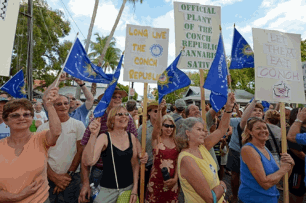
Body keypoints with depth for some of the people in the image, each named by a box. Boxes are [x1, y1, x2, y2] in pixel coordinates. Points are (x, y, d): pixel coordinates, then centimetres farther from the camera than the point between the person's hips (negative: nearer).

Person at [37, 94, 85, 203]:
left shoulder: (78, 125, -3)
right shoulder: (42, 128, 1)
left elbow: (80, 152, -4)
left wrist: (69, 174, -7)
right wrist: (54, 177, -7)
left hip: (72, 178, -1)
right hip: (48, 177, 1)